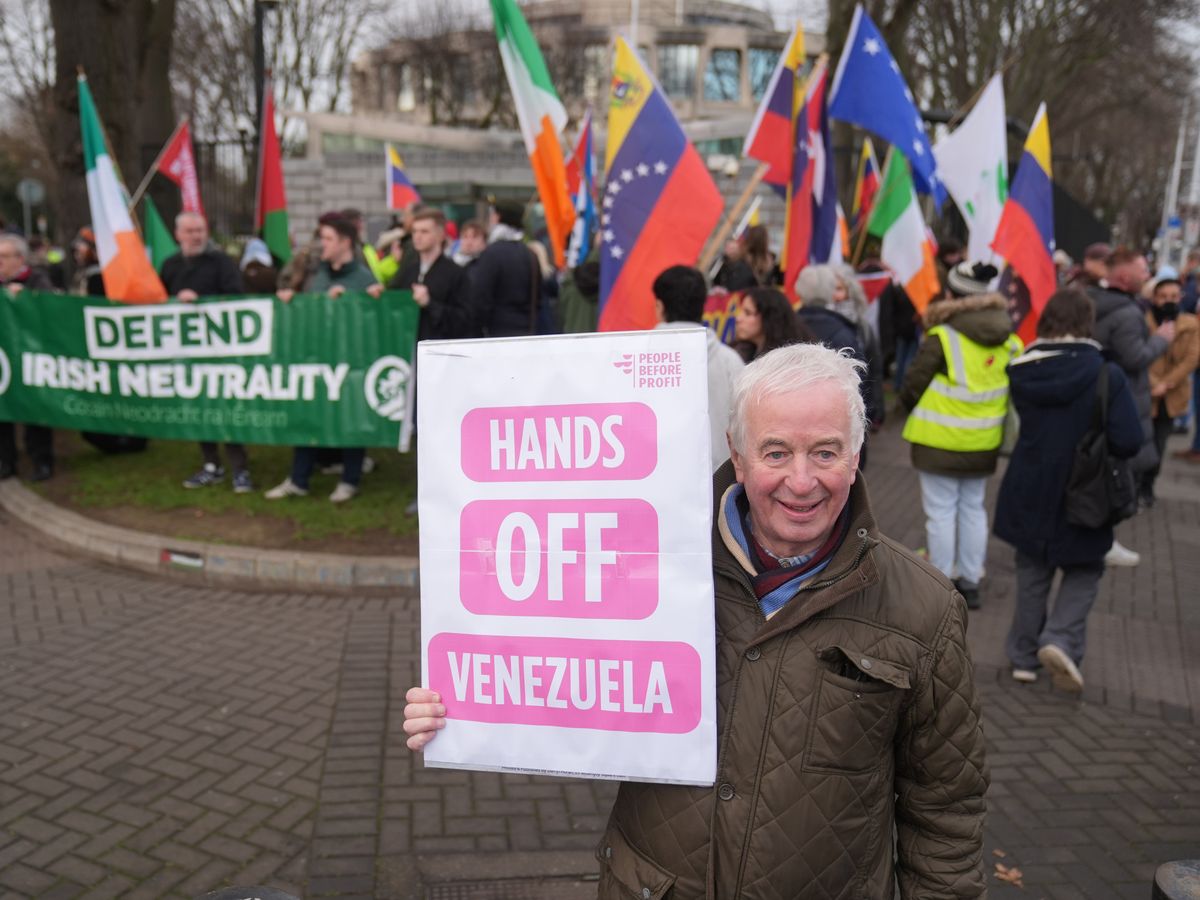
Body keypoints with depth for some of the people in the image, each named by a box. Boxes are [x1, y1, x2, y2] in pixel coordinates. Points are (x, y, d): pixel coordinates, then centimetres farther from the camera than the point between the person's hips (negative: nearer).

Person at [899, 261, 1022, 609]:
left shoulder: (942, 337, -17)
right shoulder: (1007, 341, 1)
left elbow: (913, 384, -11)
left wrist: (907, 405, 10)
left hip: (941, 440, -6)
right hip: (983, 443, 6)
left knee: (941, 511, 4)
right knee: (973, 508, 18)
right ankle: (970, 581, 26)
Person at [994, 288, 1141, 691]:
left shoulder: (1022, 371, -9)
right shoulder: (1105, 374, -17)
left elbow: (1026, 425, 3)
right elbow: (1129, 441, -18)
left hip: (1029, 494, 3)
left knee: (1032, 572, 17)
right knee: (1083, 571, 18)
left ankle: (1024, 655, 25)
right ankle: (1062, 639, -1)